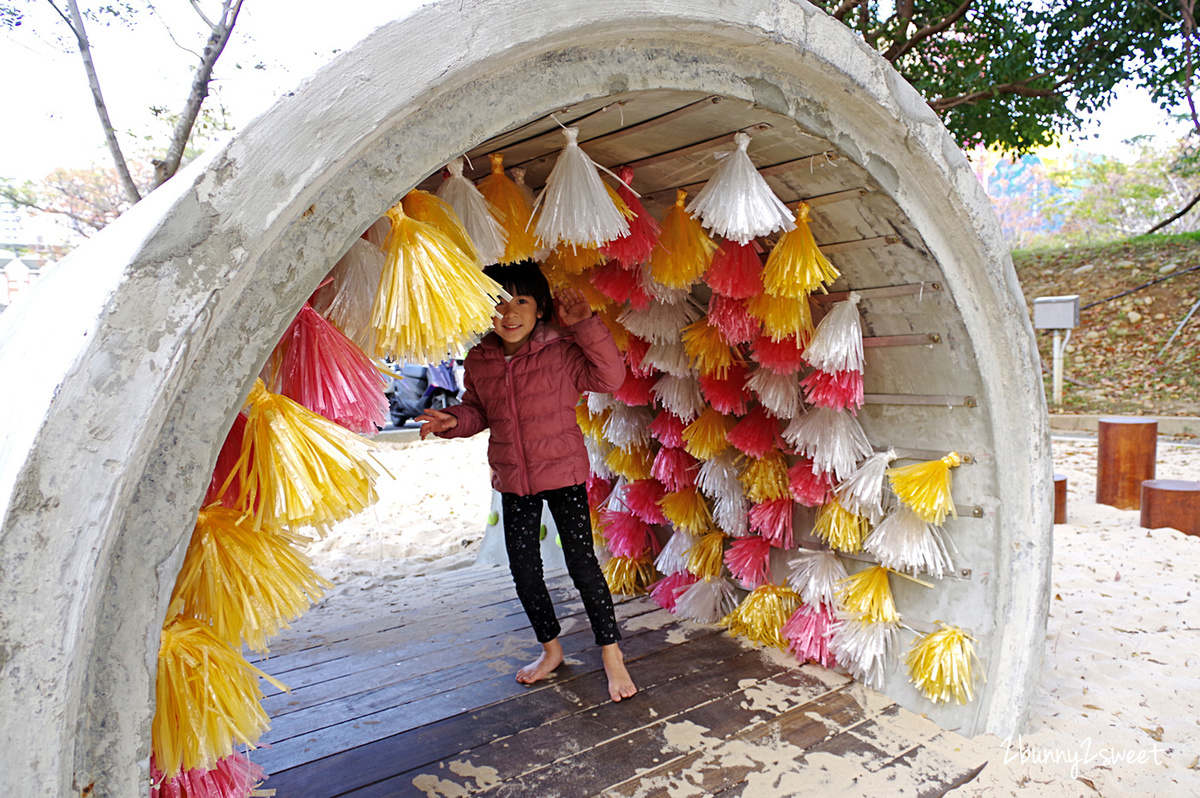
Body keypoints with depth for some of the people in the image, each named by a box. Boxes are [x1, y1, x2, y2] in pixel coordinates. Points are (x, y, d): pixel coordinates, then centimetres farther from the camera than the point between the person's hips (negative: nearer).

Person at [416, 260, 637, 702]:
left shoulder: (561, 351, -12)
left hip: (563, 471, -4)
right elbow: (477, 411, 11)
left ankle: (611, 655, 16)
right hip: (512, 479, 5)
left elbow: (610, 376, -19)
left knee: (582, 563, -2)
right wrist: (452, 421, -10)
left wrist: (585, 325, -26)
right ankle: (550, 649, 33)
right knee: (524, 570, 11)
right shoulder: (478, 361, -1)